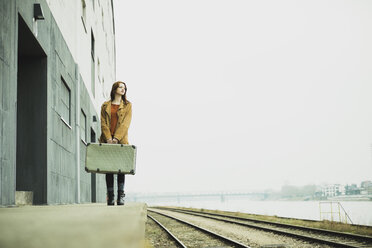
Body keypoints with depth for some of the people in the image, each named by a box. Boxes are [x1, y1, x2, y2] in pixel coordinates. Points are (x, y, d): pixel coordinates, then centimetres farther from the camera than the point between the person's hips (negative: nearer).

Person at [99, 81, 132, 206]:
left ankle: (121, 196, -3)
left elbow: (125, 124, -3)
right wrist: (108, 138, -11)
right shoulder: (105, 106, 12)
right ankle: (110, 197, 3)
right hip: (107, 140, 1)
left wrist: (116, 138, -14)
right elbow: (103, 123, 4)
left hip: (121, 140, -1)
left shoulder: (127, 105, 8)